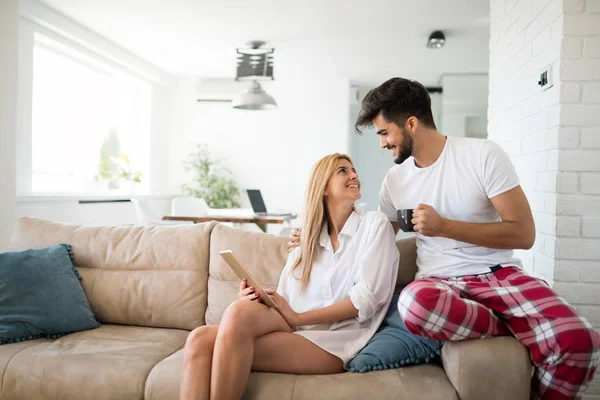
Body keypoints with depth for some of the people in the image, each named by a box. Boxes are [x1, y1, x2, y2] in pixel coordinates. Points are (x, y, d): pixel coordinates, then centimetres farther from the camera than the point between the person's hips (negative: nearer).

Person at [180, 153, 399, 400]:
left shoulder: (374, 224, 7)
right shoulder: (304, 247, 20)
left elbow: (367, 298, -6)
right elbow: (285, 310, 10)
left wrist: (297, 317, -10)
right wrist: (259, 303, -13)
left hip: (336, 343, -4)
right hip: (296, 334, 5)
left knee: (239, 312, -29)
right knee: (200, 339, -21)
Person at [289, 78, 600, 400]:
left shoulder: (483, 154, -6)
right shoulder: (394, 180, 7)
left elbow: (523, 234, -9)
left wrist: (444, 226, -18)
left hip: (499, 274, -2)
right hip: (440, 280, 3)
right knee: (414, 302, -36)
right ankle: (526, 334, -12)